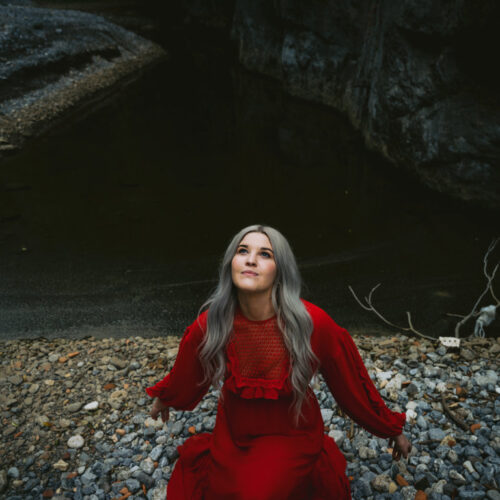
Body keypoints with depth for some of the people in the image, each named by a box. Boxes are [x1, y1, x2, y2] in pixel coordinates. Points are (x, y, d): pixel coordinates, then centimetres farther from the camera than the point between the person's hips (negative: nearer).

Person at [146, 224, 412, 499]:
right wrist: (164, 399, 21)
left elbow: (352, 382, -9)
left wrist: (392, 430, 2)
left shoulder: (313, 324, -25)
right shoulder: (211, 323, -19)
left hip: (290, 437, -2)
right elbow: (186, 374, 3)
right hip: (233, 435, 3)